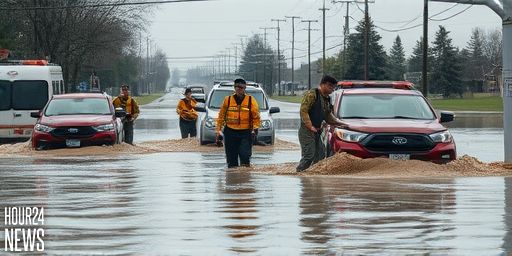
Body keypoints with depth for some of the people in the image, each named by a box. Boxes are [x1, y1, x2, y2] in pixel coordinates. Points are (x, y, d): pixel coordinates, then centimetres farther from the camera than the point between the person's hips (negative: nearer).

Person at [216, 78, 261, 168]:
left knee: (245, 156, -12)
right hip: (230, 132, 2)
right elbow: (221, 116, 11)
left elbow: (256, 116, 3)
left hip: (245, 133, -2)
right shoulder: (228, 100, 6)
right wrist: (218, 129, 5)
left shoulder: (251, 100, 2)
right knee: (231, 157, 3)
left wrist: (255, 129, -9)